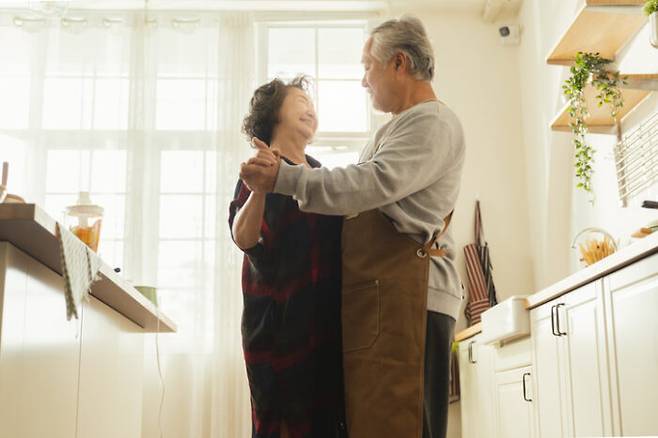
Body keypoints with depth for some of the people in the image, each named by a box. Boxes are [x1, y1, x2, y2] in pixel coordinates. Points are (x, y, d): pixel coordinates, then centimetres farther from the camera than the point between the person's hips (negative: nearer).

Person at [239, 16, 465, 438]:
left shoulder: (433, 122, -4)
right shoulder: (396, 129, 30)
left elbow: (375, 182, -19)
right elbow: (360, 197, 31)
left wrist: (283, 178, -19)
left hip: (406, 292, -10)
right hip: (376, 293, 10)